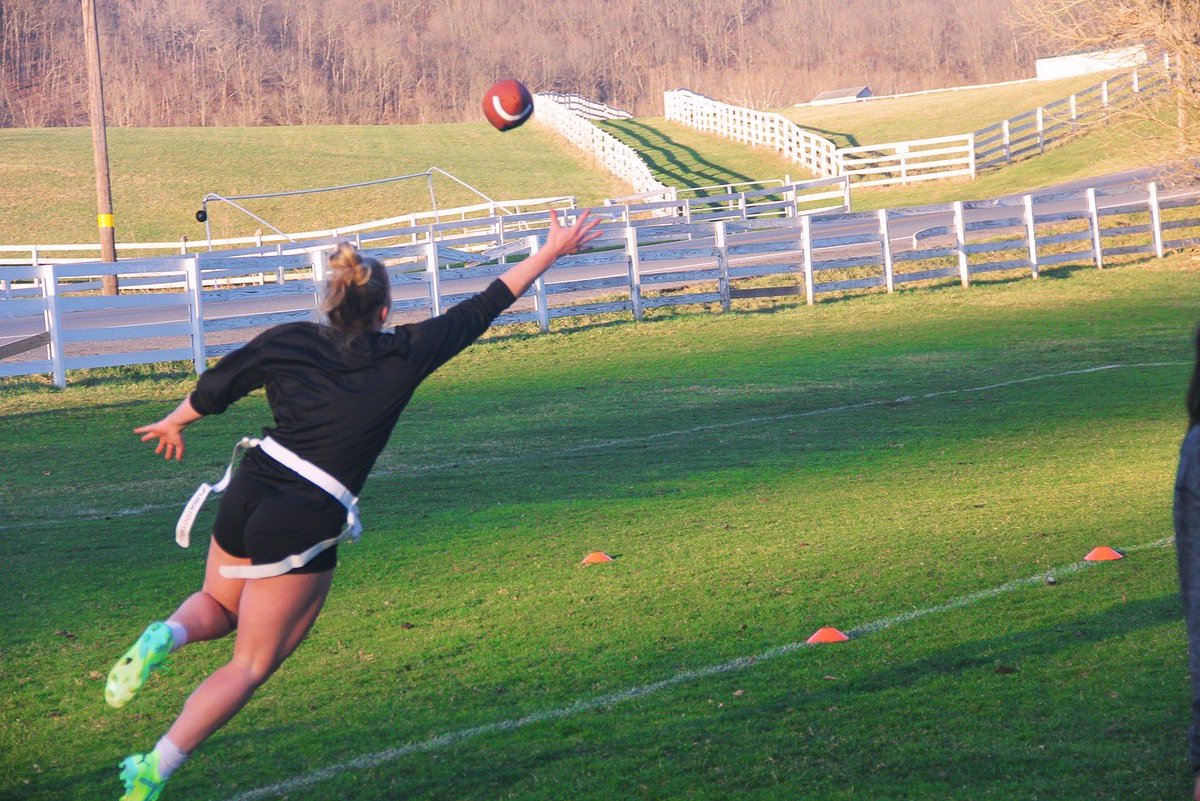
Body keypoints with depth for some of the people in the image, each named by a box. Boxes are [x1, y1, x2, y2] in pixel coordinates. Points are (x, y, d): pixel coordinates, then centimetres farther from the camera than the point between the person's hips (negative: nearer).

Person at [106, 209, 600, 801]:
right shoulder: (405, 355, -2)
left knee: (217, 610, 29)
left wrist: (173, 424, 34)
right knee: (252, 664, 7)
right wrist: (552, 251, 15)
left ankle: (165, 636, -7)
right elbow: (482, 309, 6)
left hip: (249, 492, 3)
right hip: (307, 524, -3)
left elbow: (212, 389, 14)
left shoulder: (289, 343, 3)